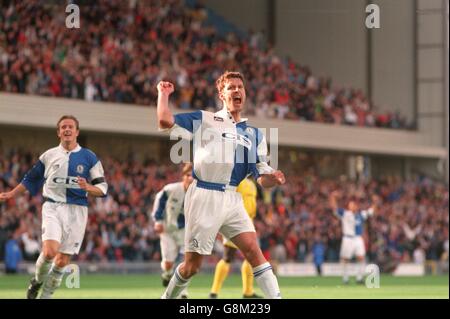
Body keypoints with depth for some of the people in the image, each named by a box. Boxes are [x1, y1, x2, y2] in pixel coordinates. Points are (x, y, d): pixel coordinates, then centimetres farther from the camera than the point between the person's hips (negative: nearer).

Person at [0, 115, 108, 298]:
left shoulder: (89, 157, 6)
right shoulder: (49, 155, 10)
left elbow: (102, 188, 4)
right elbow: (31, 179, 24)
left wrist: (87, 187, -16)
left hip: (77, 210, 0)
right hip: (53, 207, 0)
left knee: (63, 260, 0)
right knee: (49, 251, -21)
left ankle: (46, 295, 15)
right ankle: (37, 280, 7)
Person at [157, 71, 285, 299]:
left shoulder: (254, 134, 16)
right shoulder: (204, 120, 6)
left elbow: (261, 178, 14)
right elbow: (165, 121, -5)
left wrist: (273, 178, -8)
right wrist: (164, 93, 5)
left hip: (232, 200, 4)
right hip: (205, 196, -3)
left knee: (253, 250, -14)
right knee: (192, 264, 0)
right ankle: (168, 298, 23)